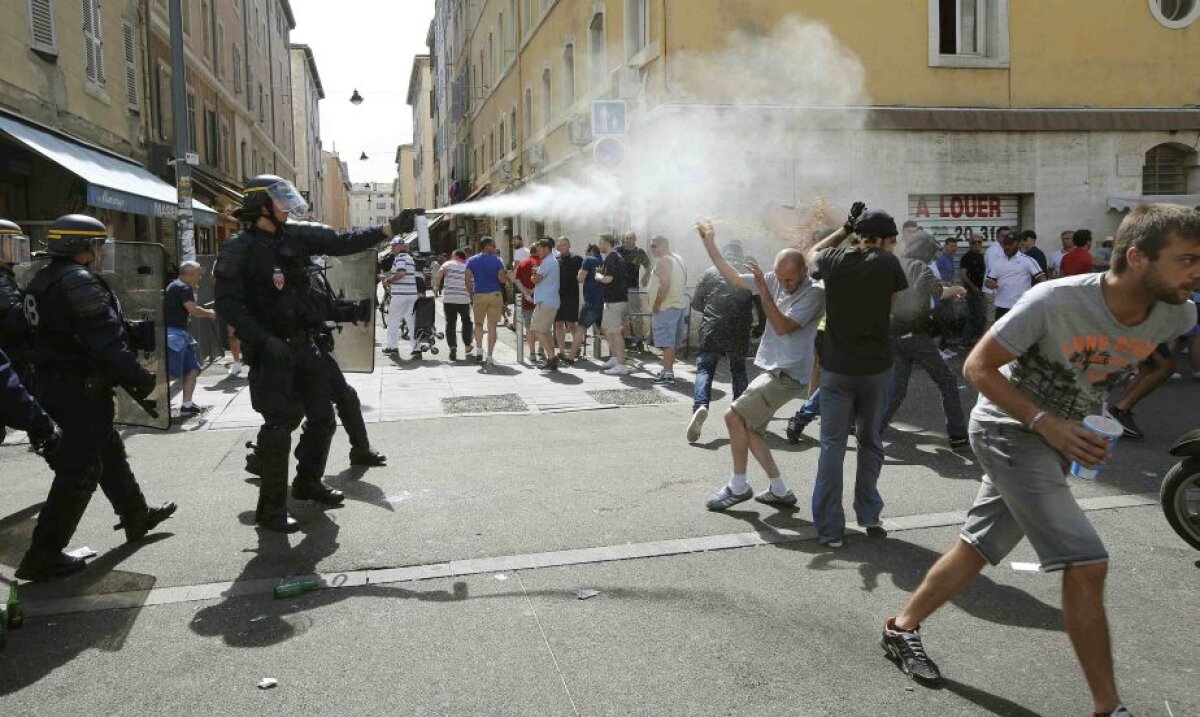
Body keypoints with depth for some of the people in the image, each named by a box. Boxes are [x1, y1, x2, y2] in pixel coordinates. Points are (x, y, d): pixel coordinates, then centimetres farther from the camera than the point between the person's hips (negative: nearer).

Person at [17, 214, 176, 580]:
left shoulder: (42, 281, 13)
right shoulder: (79, 282, -19)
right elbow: (106, 341, -24)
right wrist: (139, 379, -17)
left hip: (51, 383, 10)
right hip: (81, 391, -10)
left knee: (109, 452, 21)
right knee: (78, 472, -4)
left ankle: (137, 517, 35)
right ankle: (43, 557, 2)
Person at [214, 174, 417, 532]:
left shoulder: (296, 235, 5)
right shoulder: (239, 249, -12)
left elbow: (342, 243, 6)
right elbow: (228, 304, -16)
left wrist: (390, 228, -2)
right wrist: (265, 341, -25)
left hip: (306, 345, 7)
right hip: (272, 350, -7)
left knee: (323, 418, 15)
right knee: (278, 427, -6)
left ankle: (308, 483, 35)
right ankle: (271, 507, 7)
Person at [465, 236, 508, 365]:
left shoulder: (471, 261, 2)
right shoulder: (497, 260, -3)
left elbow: (468, 280, -2)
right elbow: (502, 279, -9)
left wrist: (471, 294, 6)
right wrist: (507, 277, 12)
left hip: (479, 295, 1)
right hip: (495, 295, -1)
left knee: (478, 323, 19)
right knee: (492, 326, 4)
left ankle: (479, 348, 2)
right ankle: (490, 356, 2)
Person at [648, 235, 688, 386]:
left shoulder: (662, 261, -14)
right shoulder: (678, 259, 15)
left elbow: (665, 284, -23)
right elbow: (684, 281, 20)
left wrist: (656, 304, -17)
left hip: (665, 307, -10)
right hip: (679, 305, 10)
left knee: (666, 342, -9)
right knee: (671, 342, 16)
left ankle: (668, 374, -10)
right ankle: (668, 370, 24)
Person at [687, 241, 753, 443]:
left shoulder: (711, 272, 5)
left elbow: (695, 303, 8)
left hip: (711, 330, -1)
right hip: (738, 333, 1)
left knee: (704, 369, -2)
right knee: (738, 370, 18)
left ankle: (700, 405, -26)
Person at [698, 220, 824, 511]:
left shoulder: (814, 293, -14)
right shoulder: (774, 281, 5)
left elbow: (783, 327, -22)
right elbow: (733, 278, 11)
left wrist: (764, 291, -26)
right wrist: (710, 244, 8)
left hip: (788, 374, -8)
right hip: (773, 370, 8)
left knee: (734, 416, -12)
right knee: (749, 428, 9)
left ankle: (738, 486, 2)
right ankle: (780, 491, 17)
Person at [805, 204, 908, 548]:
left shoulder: (836, 259, -3)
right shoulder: (887, 263, -7)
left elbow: (812, 253, 20)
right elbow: (892, 306, 6)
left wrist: (845, 230, 18)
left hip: (836, 367, 0)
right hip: (875, 365, 0)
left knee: (832, 444, 3)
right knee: (870, 441, 16)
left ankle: (830, 529, 2)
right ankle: (869, 516, 21)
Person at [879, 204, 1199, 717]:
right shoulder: (1056, 301, -28)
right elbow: (977, 367, -19)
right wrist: (1046, 423, -26)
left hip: (1064, 439, 7)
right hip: (1010, 430, -6)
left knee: (977, 548, 13)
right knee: (1087, 563, -12)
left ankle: (902, 628, 31)